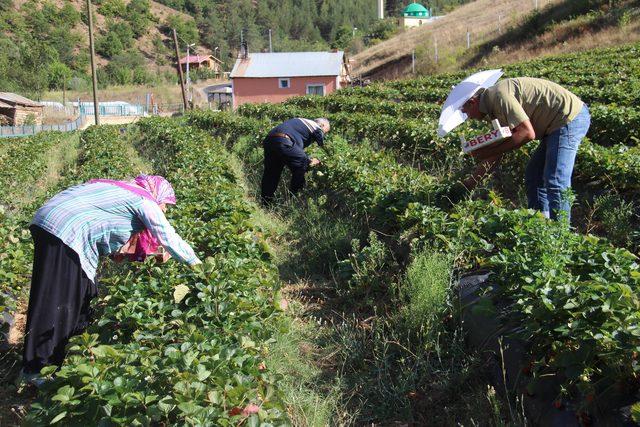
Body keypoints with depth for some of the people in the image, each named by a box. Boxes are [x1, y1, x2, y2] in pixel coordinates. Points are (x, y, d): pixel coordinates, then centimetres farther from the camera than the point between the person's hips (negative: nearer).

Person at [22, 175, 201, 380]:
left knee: (80, 293, 18)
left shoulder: (125, 189, 22)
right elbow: (169, 238, -5)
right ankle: (37, 368, 8)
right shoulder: (145, 200, -3)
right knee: (54, 301, -2)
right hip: (66, 231, -10)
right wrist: (196, 262, 5)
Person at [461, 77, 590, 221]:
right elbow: (497, 151, 17)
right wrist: (470, 182, 18)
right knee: (533, 178, 13)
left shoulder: (499, 94, -18)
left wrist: (490, 151, -17)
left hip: (570, 117, -11)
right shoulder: (495, 106, 13)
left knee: (555, 184, -15)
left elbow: (527, 133, -25)